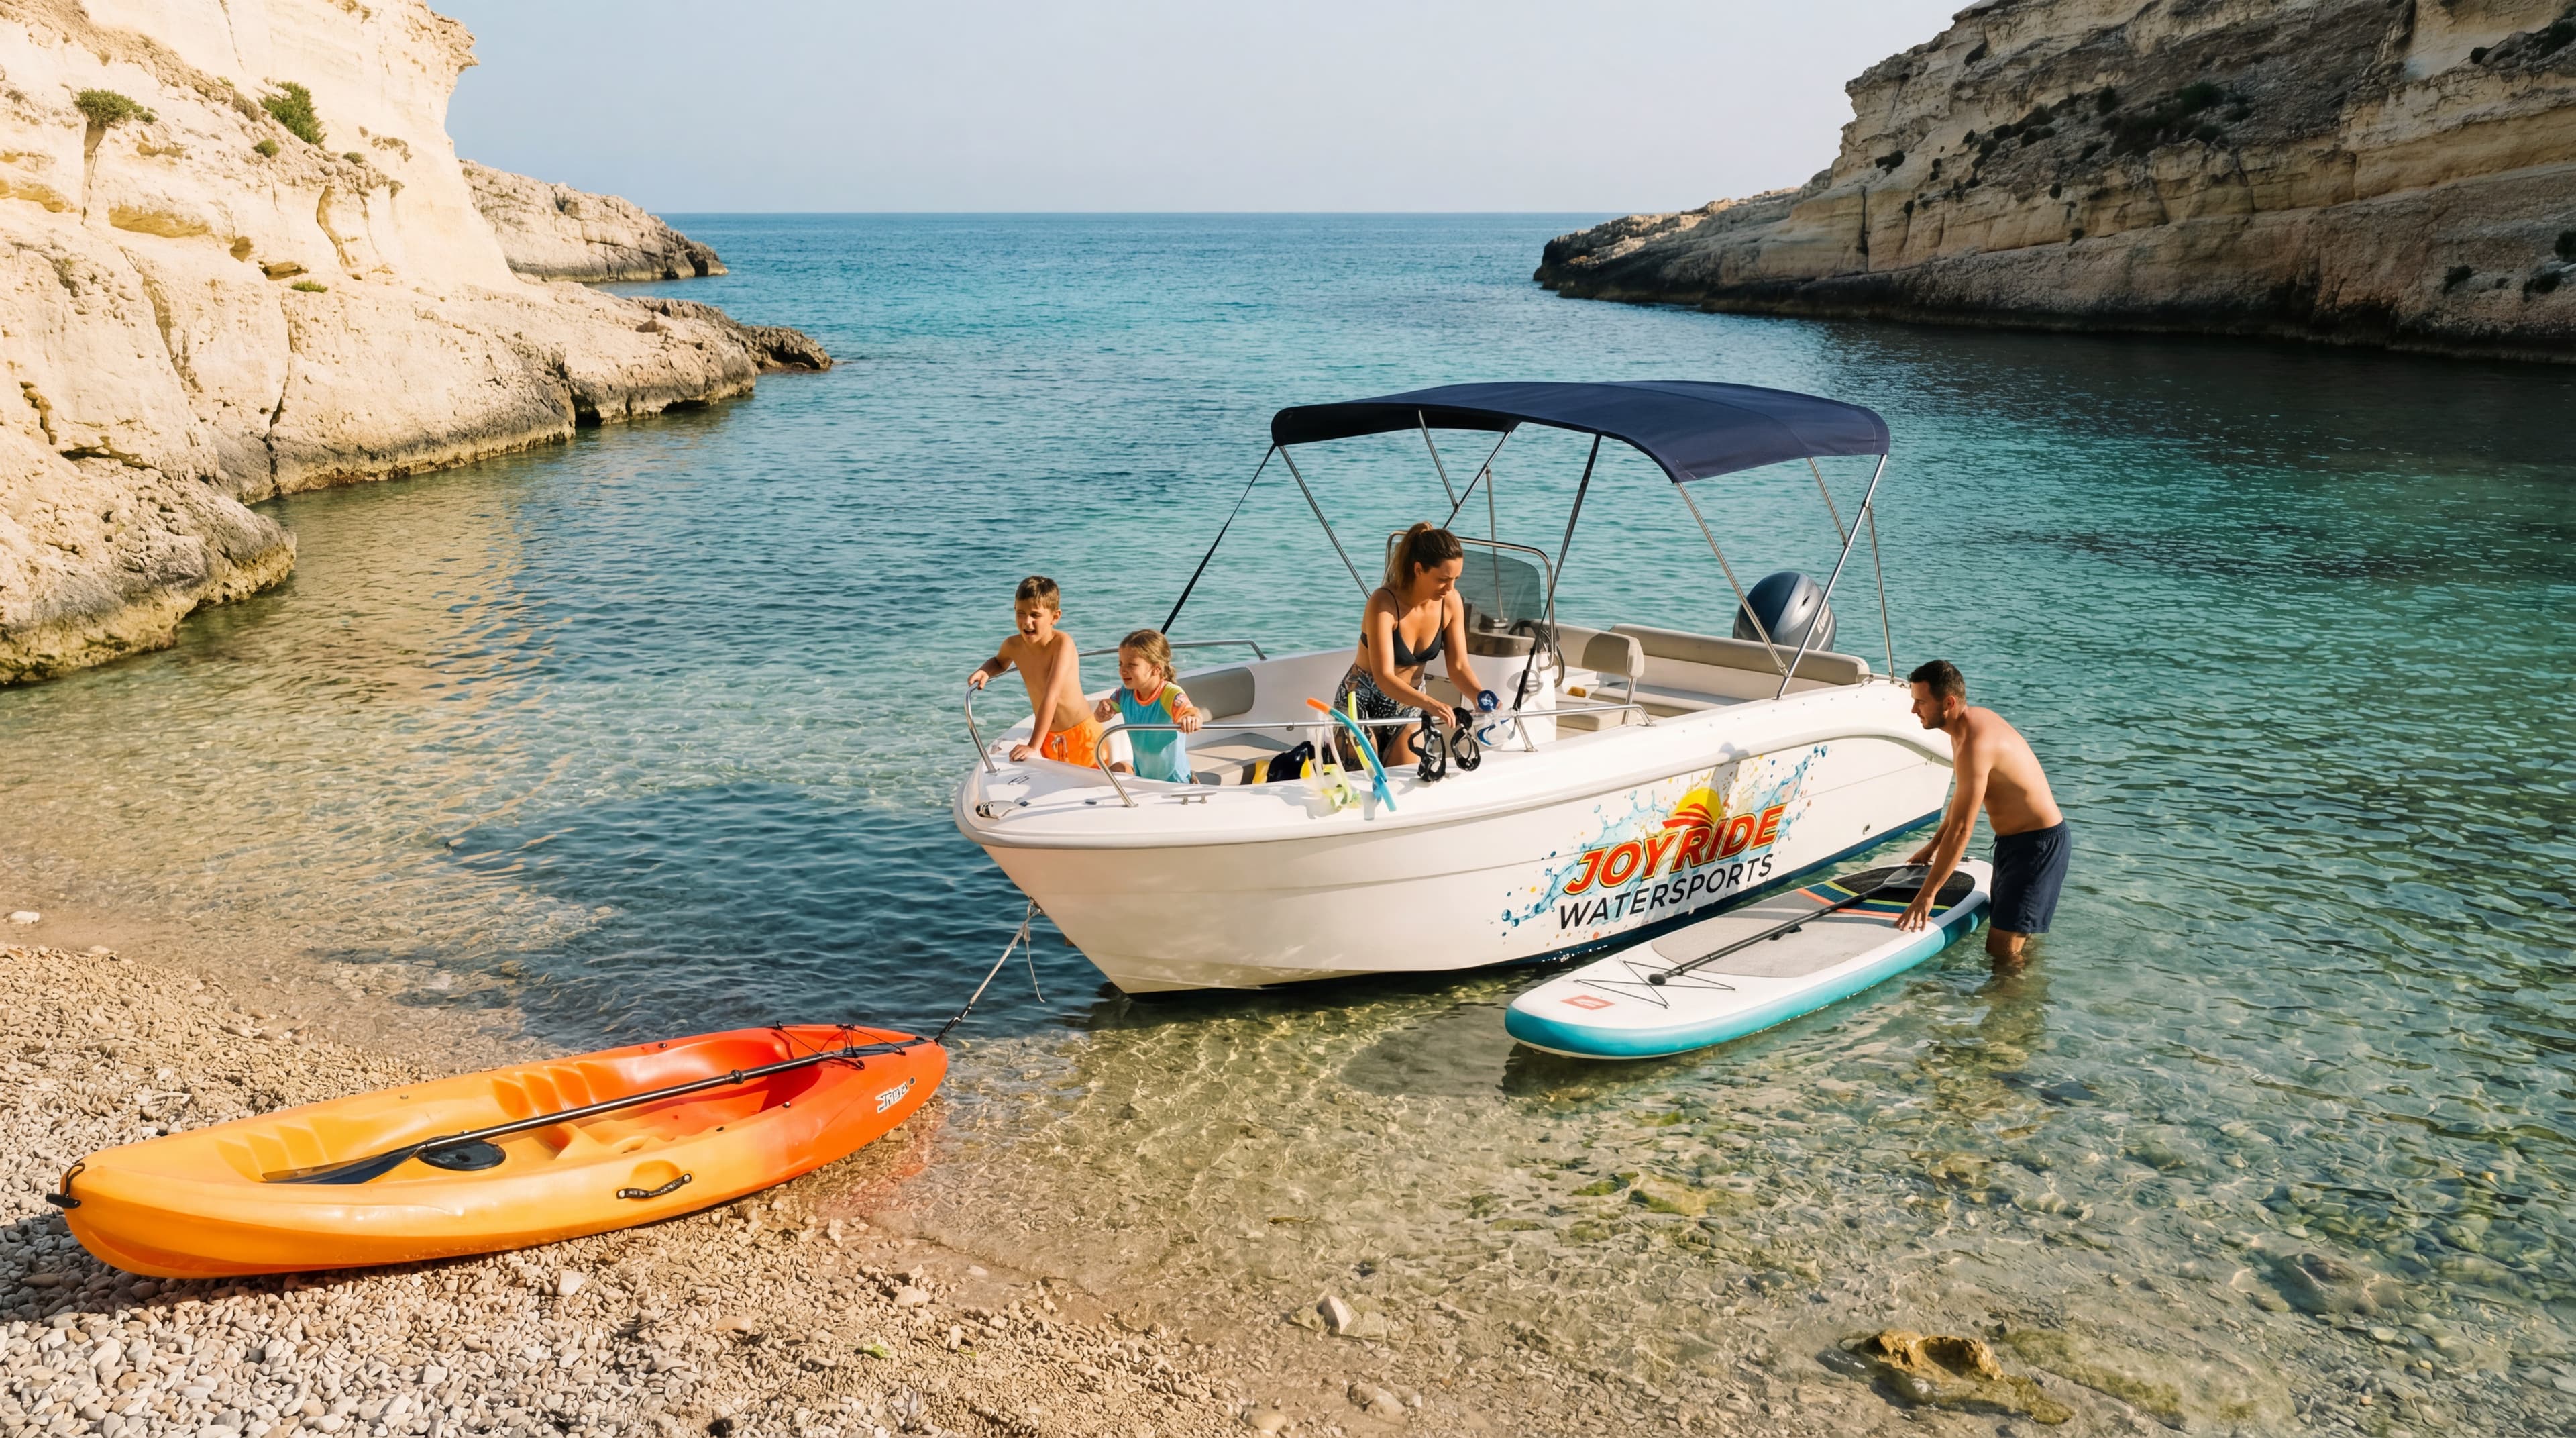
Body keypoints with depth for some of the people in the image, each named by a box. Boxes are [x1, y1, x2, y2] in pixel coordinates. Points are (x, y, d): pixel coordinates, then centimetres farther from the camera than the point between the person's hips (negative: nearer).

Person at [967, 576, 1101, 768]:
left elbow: (1051, 696, -32)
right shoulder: (1013, 645, -8)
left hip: (1081, 734, -4)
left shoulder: (1062, 643, -26)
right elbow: (999, 662, 18)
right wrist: (984, 671, -6)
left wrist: (1034, 746, -36)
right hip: (1046, 736, 4)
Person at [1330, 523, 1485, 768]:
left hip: (1410, 705, 5)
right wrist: (1430, 703, -52)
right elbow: (1384, 677, -36)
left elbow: (1459, 666, -9)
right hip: (1363, 702, -4)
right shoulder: (1384, 602, -29)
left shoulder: (1451, 602, -13)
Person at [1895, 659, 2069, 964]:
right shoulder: (1974, 719, 3)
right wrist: (1933, 845, 24)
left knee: (2002, 951, -11)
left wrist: (1927, 895, -26)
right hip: (2013, 840, 10)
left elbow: (1960, 829, -28)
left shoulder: (1975, 744, -28)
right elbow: (1962, 795, 20)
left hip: (2039, 844, -10)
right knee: (2018, 942, 20)